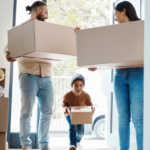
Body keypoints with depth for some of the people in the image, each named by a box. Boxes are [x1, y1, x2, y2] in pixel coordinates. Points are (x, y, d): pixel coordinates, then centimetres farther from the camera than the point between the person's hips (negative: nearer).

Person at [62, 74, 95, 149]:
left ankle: (78, 142, 33)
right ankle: (72, 145, -11)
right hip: (70, 115, -1)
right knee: (73, 127, -22)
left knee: (81, 130, -1)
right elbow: (64, 104, -9)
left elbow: (89, 104, -9)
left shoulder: (86, 95, -20)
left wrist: (92, 108, -31)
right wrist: (67, 109, -29)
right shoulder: (67, 95, -23)